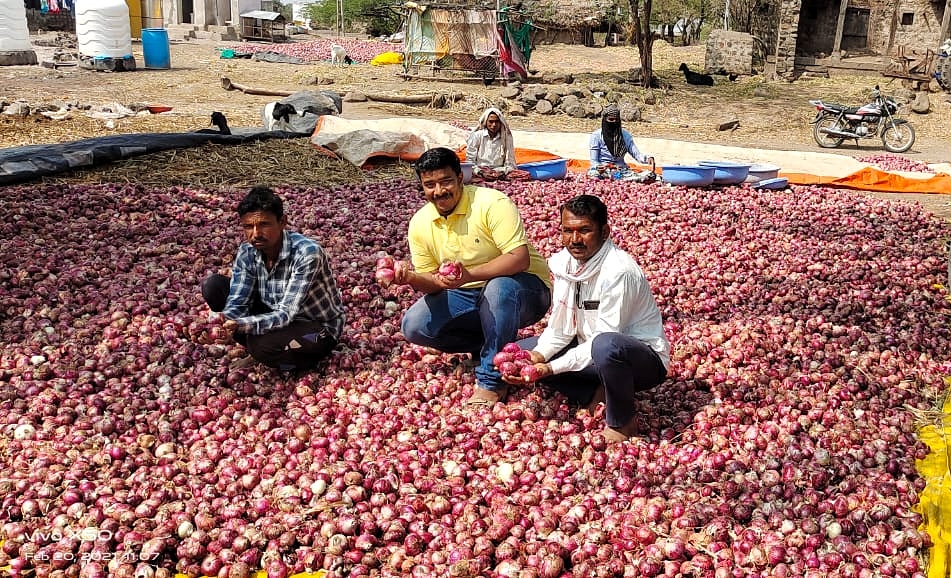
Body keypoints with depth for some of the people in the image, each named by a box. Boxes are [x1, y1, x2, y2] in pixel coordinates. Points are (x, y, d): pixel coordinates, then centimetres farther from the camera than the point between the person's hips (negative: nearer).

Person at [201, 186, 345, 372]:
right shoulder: (247, 252, -11)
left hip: (318, 328, -6)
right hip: (275, 315, 6)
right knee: (213, 285, -8)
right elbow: (237, 302, -13)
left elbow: (286, 314, -32)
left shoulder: (307, 252, -30)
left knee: (261, 346, -35)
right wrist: (223, 324, -37)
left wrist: (240, 325, -47)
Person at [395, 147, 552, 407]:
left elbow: (520, 259, -29)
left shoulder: (492, 203, -20)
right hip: (467, 297, 6)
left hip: (524, 289, -5)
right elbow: (432, 282, 1)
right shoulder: (419, 223, -3)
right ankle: (496, 346, 1)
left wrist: (469, 275, -42)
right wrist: (411, 278, -23)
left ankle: (492, 381, -23)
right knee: (413, 325, -14)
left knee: (499, 287, -40)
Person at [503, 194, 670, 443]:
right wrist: (537, 355, -18)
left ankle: (622, 421, -13)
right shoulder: (563, 262, -4)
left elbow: (606, 339, -26)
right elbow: (560, 327, 0)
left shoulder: (618, 271, -26)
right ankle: (597, 394, -3)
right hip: (588, 350, 7)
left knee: (606, 346, -42)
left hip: (644, 359, -7)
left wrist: (551, 368, -28)